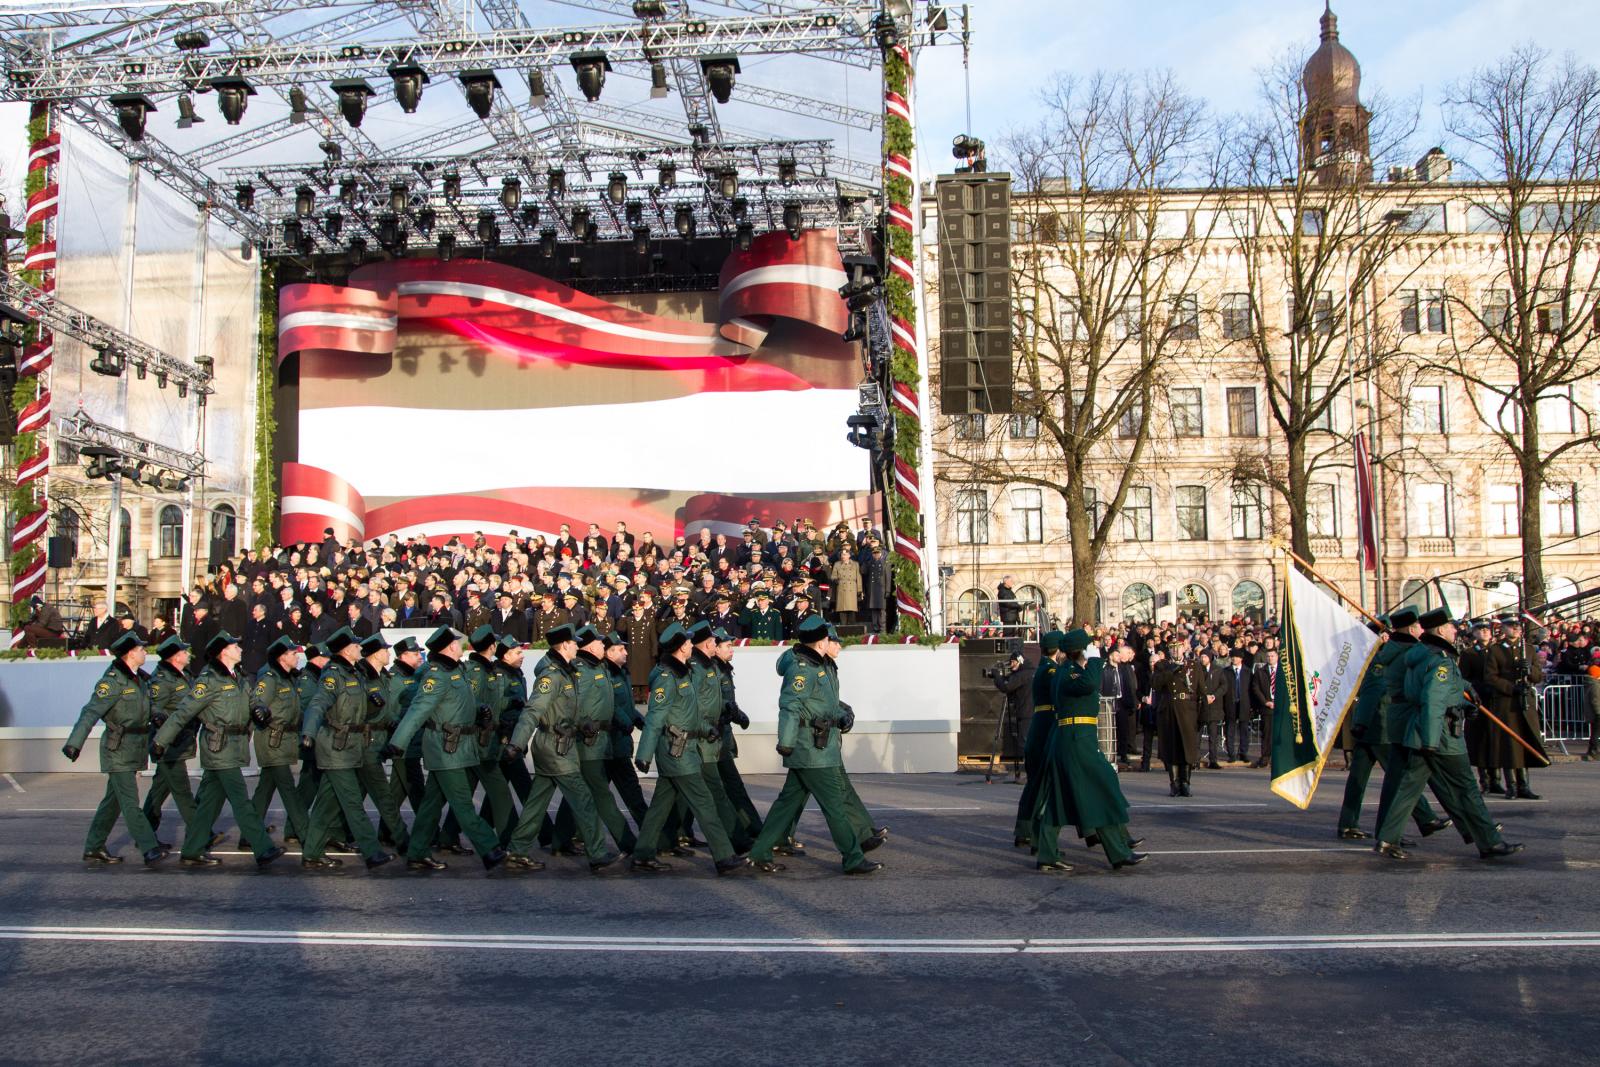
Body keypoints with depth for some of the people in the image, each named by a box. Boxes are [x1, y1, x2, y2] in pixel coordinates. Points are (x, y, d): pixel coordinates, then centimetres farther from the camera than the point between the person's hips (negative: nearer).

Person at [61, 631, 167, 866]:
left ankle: (93, 849, 23)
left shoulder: (139, 679, 11)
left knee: (113, 801, 14)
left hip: (133, 750, 9)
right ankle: (150, 849, -10)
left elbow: (148, 709, 20)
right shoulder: (113, 680, -14)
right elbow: (91, 712, -22)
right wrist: (75, 742, -30)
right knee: (130, 803, -7)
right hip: (119, 749, -9)